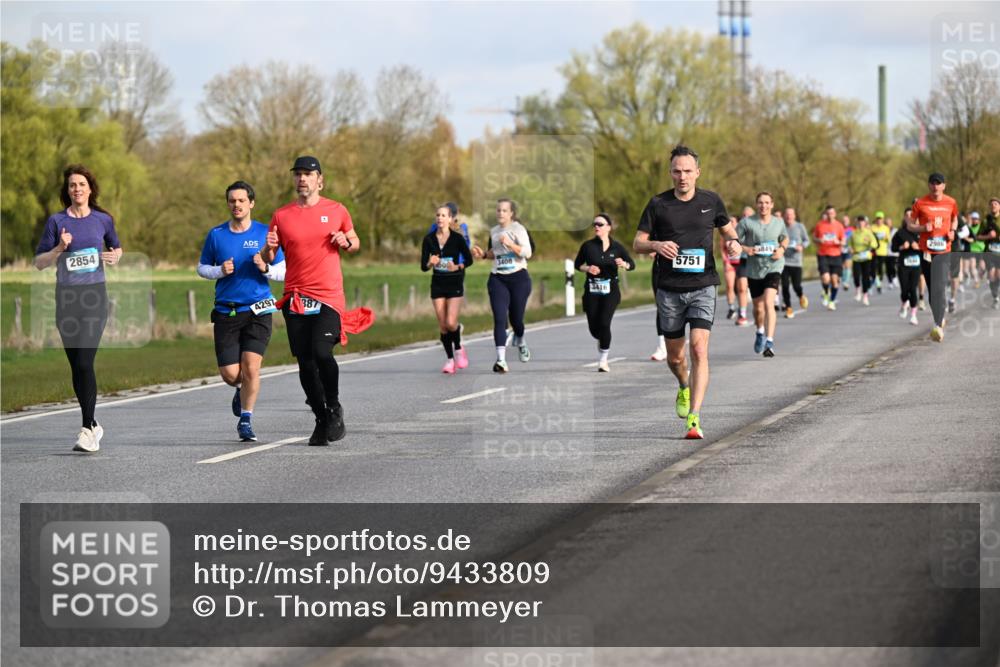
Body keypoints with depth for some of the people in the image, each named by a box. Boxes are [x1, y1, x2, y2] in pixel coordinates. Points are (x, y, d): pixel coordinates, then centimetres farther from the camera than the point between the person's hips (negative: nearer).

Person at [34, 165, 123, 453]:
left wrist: (114, 256, 2)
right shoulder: (56, 221, 4)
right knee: (76, 366, 7)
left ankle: (87, 430, -14)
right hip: (66, 296, 2)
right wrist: (59, 249, -12)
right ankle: (93, 425, 22)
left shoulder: (103, 220, 6)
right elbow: (39, 262, 5)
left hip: (95, 295, -2)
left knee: (85, 362, -15)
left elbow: (116, 248, 24)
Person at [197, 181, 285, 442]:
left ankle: (246, 420, 6)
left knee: (251, 367, -13)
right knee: (229, 374, -3)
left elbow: (284, 271, 5)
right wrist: (220, 271, -6)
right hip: (226, 312, 1)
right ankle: (242, 390, 34)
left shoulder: (266, 233, 2)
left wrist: (265, 268, -16)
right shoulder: (216, 234, 6)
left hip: (258, 311, -1)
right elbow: (201, 267, 15)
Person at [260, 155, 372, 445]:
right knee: (305, 362, 1)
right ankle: (321, 419, 15)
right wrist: (269, 248, -12)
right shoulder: (281, 215, 7)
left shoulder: (336, 210, 6)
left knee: (322, 352, -19)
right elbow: (267, 259, 11)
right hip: (295, 298, 2)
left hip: (329, 296, -2)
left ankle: (334, 408, 3)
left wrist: (346, 242, -4)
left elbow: (355, 243, 19)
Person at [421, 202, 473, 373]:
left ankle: (458, 348, 15)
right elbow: (423, 266, 1)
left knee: (451, 323, -14)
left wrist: (457, 267, -20)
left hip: (455, 284, -3)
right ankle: (449, 359, 15)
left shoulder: (457, 238, -8)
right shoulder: (429, 239, -1)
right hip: (437, 284, 3)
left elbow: (469, 260, -2)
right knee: (442, 325, 3)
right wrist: (431, 263, -21)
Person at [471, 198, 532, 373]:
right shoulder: (493, 231, 12)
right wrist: (483, 254, 10)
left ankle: (520, 342, 43)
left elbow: (527, 253, -14)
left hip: (519, 278, -3)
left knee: (516, 318, 8)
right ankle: (501, 359, -19)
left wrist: (510, 244, -25)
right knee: (499, 319, -12)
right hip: (498, 279, 3)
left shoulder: (518, 229, -4)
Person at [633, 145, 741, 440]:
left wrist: (733, 243, -4)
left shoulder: (711, 201, 3)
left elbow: (727, 229, 19)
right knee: (675, 356, 10)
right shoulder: (658, 204, 0)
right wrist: (657, 245, -18)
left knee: (699, 349, -16)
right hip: (669, 290, 1)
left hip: (702, 286, -1)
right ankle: (684, 388, 45)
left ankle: (694, 418, -18)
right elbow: (637, 243, 4)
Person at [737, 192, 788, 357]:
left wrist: (782, 249, 1)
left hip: (773, 268, -1)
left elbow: (785, 238, 22)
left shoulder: (778, 223, 3)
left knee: (768, 303, -20)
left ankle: (769, 342, -22)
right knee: (758, 308, 13)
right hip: (754, 270, 1)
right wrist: (745, 248, -19)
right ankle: (760, 332, 45)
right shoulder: (747, 223, -5)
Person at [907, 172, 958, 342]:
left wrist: (952, 231, 2)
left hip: (944, 252, -1)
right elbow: (910, 225, 6)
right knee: (932, 291, 8)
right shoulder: (920, 203, 0)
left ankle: (938, 327, -23)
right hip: (926, 252, 1)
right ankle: (940, 319, 32)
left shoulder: (951, 203, 4)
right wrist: (923, 228, -14)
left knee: (939, 288, -17)